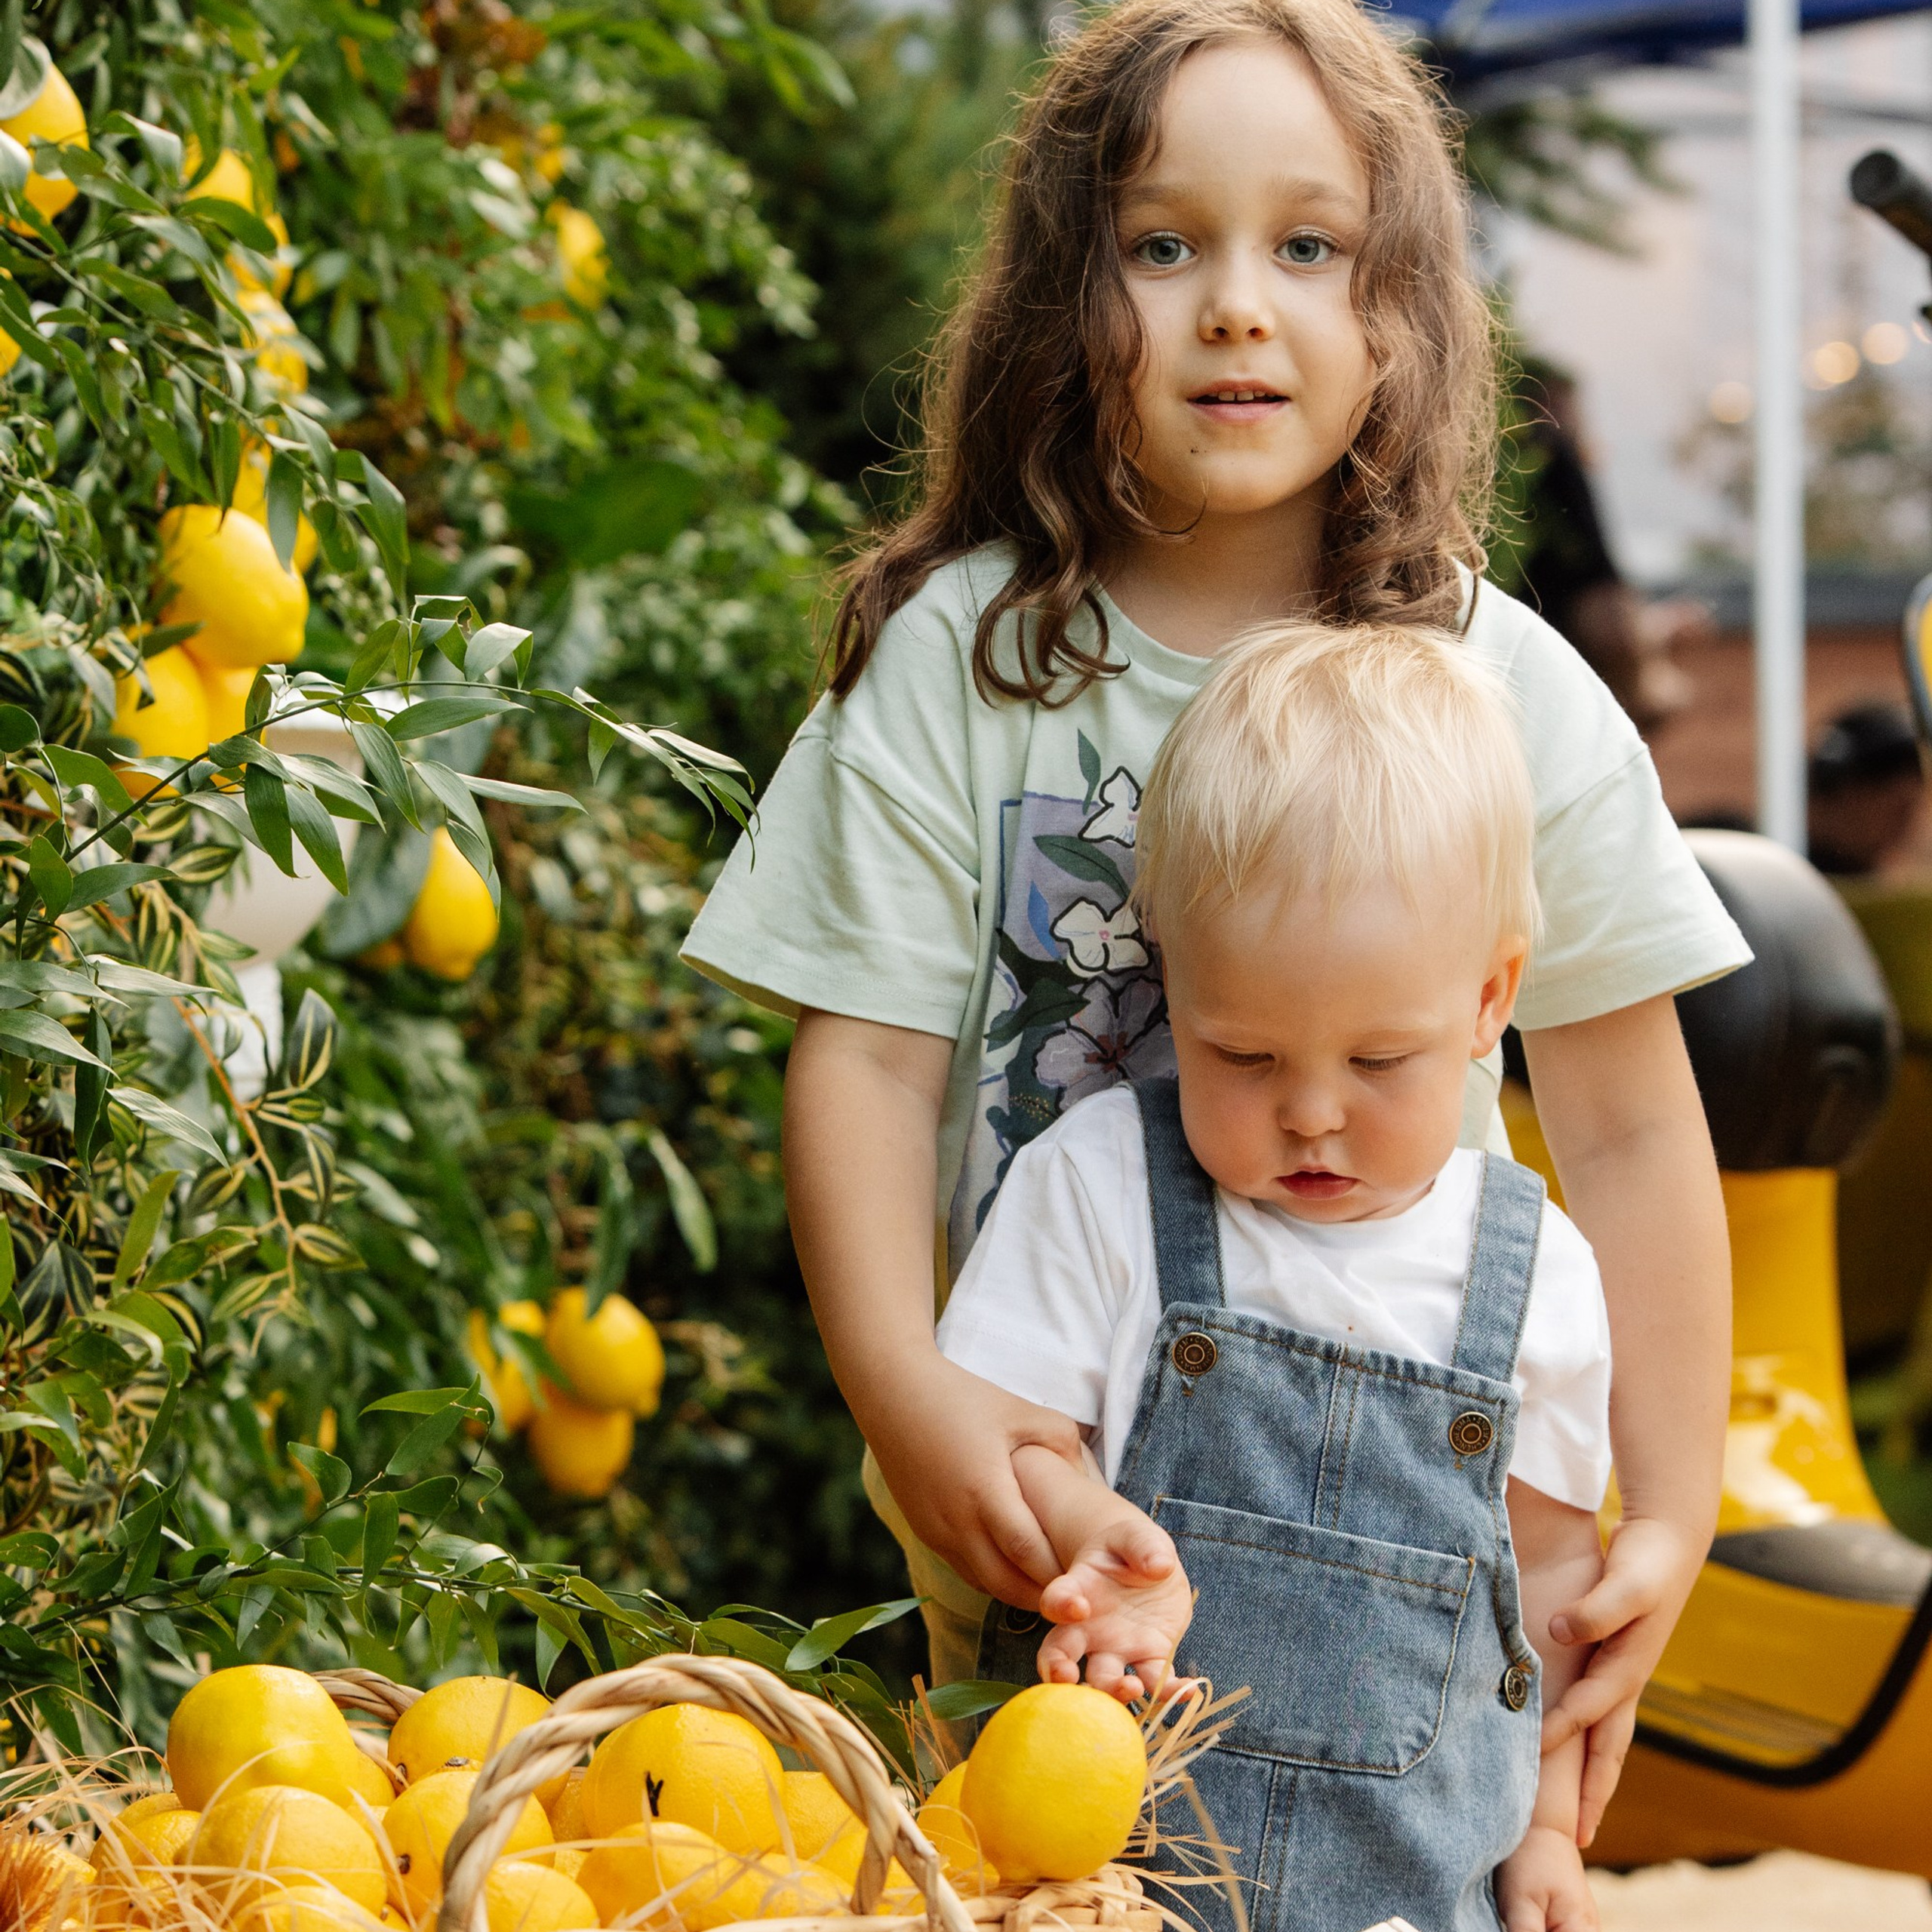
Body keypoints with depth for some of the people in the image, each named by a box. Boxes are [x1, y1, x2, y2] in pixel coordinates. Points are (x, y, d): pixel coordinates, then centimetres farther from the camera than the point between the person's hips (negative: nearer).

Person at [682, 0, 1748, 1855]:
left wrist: (1671, 1516, -5)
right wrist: (901, 1388, -23)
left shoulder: (1507, 694, -4)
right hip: (1030, 1490, 0)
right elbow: (868, 1058, -9)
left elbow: (1627, 1128, -2)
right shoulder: (956, 659, -5)